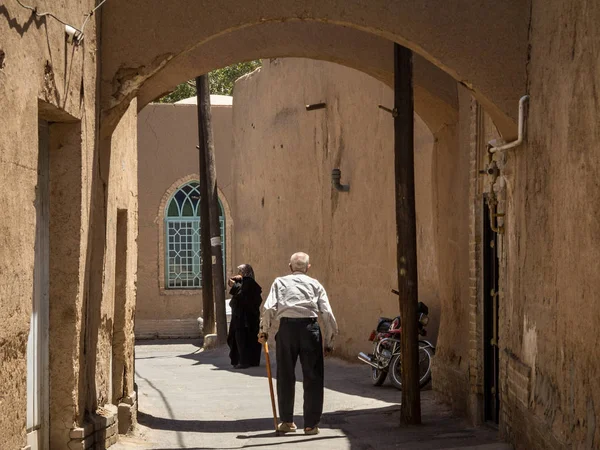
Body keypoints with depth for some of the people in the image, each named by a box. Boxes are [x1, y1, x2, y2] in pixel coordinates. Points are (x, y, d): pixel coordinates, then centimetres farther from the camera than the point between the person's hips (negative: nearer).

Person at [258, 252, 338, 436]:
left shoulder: (280, 282, 14)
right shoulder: (315, 284, 14)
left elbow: (269, 308, 0)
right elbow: (327, 313, 6)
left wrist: (264, 330, 9)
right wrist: (329, 341, 11)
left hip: (287, 326, 1)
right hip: (310, 326, 0)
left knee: (285, 376, 12)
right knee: (312, 377, 6)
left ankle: (287, 421, 20)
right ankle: (311, 424, 6)